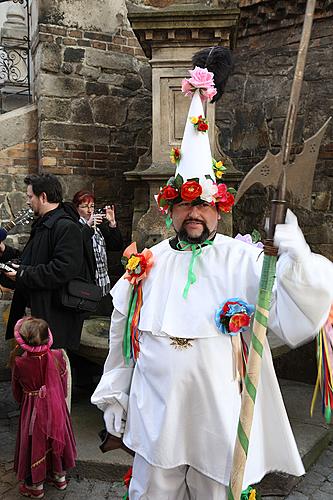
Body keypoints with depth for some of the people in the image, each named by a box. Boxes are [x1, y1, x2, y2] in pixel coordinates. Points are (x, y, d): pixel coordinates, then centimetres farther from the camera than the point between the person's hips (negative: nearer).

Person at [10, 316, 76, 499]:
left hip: (32, 411, -2)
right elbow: (64, 387, -4)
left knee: (34, 443, 17)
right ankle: (59, 476, 41)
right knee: (56, 440, 23)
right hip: (55, 408, 2)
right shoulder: (57, 357, -19)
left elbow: (17, 393, -5)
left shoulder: (19, 363, -22)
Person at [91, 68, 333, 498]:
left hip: (222, 426, -2)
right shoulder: (145, 265, -1)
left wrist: (293, 252, -31)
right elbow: (121, 338, 9)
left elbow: (297, 323, -19)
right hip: (154, 422, 3)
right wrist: (114, 394, 13)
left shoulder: (245, 261, -10)